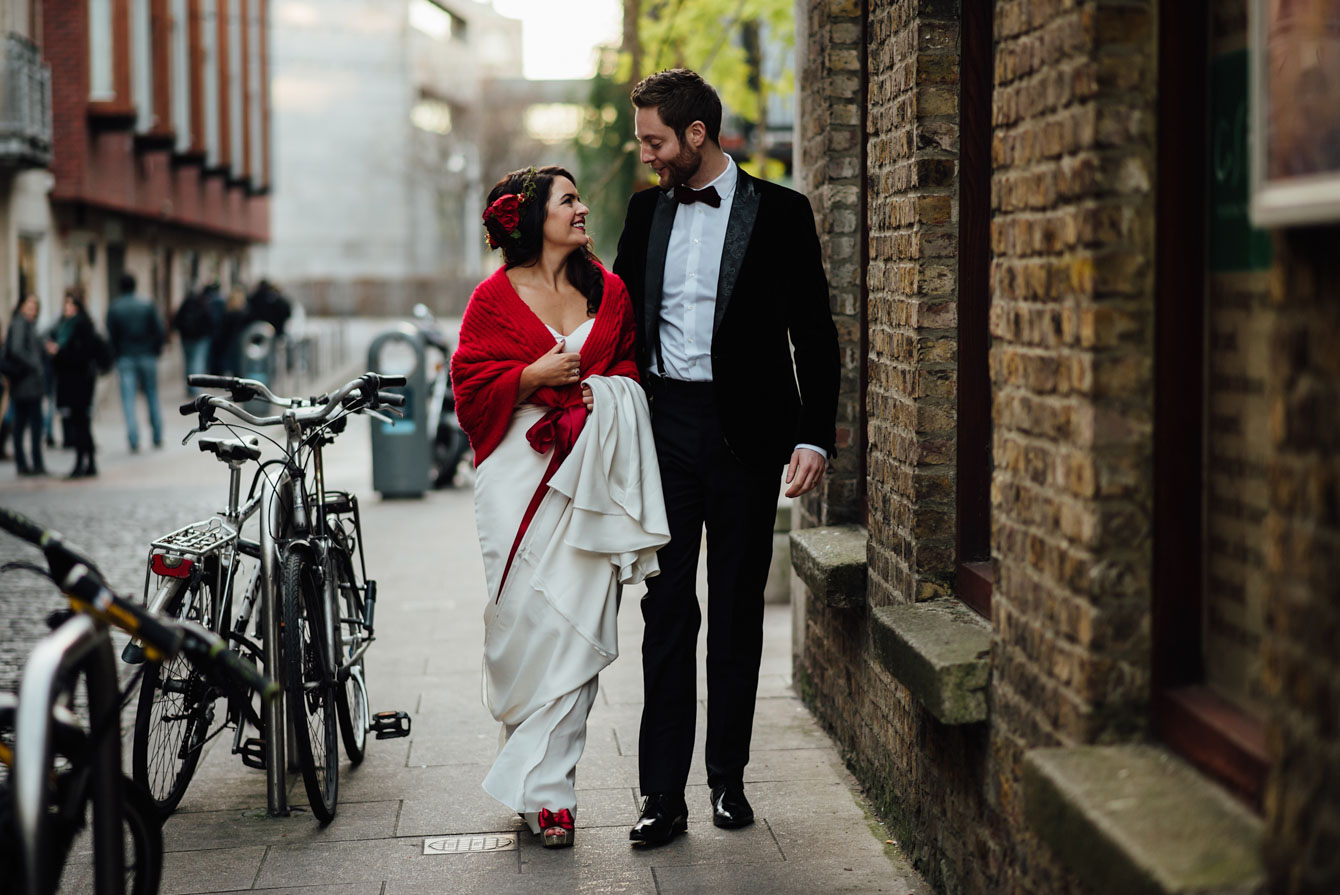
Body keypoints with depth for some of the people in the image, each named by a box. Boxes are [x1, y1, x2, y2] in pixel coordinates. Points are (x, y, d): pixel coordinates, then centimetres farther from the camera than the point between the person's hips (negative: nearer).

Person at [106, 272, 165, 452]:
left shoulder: (114, 308, -4)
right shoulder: (147, 305, -3)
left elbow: (111, 336, -4)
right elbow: (158, 330, -4)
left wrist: (116, 354, 7)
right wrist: (156, 350, 8)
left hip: (125, 358, -1)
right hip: (147, 356, 1)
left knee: (128, 399, -2)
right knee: (152, 397, 11)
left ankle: (134, 440, -12)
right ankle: (157, 438, 14)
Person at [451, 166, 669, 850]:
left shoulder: (608, 291, 13)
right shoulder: (495, 297, 4)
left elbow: (632, 365, 20)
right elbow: (470, 385, 3)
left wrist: (603, 387, -1)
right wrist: (535, 375, -11)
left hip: (590, 471, 2)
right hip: (520, 473, -2)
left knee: (578, 625, -6)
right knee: (525, 618, -5)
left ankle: (542, 784, -2)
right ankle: (541, 782, 13)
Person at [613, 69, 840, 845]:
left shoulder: (780, 213, -2)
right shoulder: (647, 210, 9)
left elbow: (814, 334, -1)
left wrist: (815, 437, -9)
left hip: (746, 431, -2)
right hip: (664, 427, 3)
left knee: (738, 610, 7)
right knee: (667, 610, 1)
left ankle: (729, 777, 19)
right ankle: (664, 795, 3)